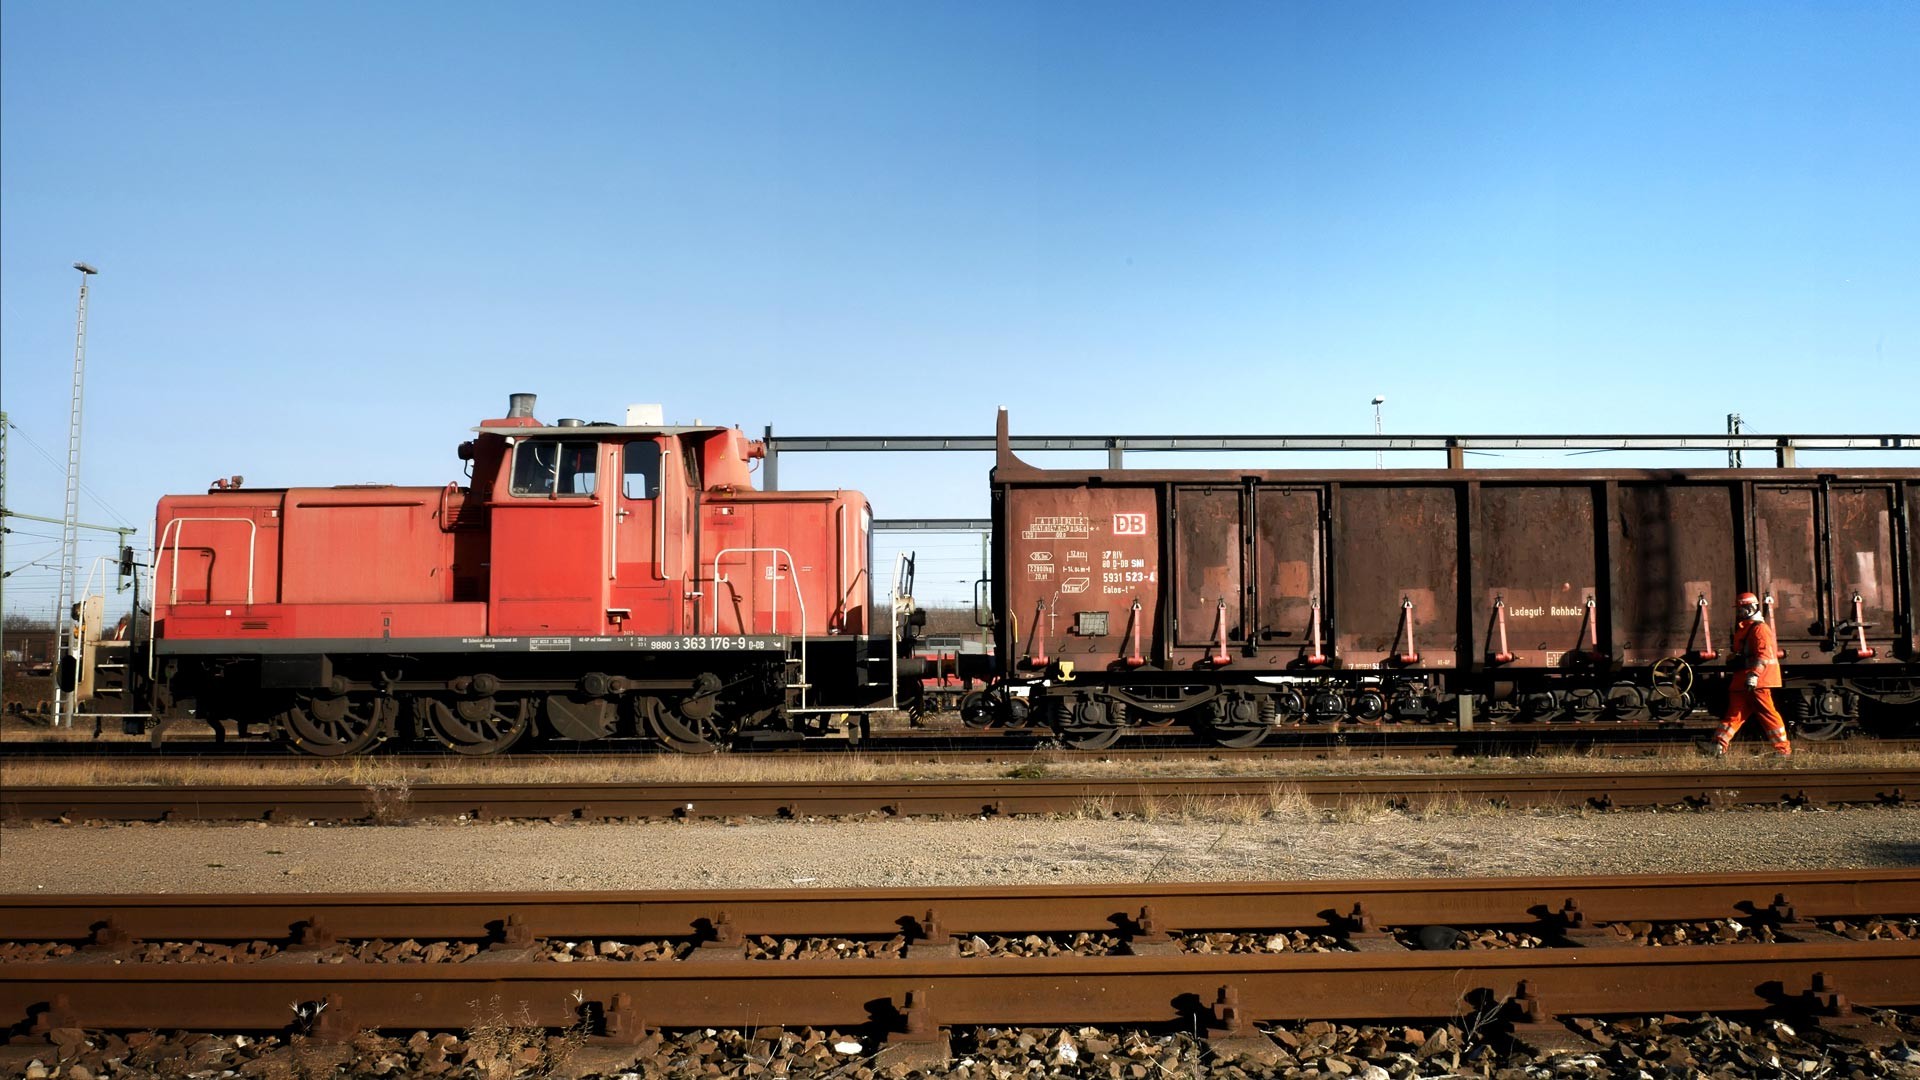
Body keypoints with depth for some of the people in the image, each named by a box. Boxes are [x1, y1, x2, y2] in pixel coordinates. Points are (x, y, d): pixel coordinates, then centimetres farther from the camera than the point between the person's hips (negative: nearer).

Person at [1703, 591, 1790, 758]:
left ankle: (1784, 750, 0)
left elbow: (1763, 655, -20)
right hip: (1742, 680, 8)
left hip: (1757, 681, -8)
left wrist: (1754, 675, -27)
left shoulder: (1760, 628, -9)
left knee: (1767, 713, -5)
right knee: (1735, 712, 6)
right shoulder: (1742, 628, 19)